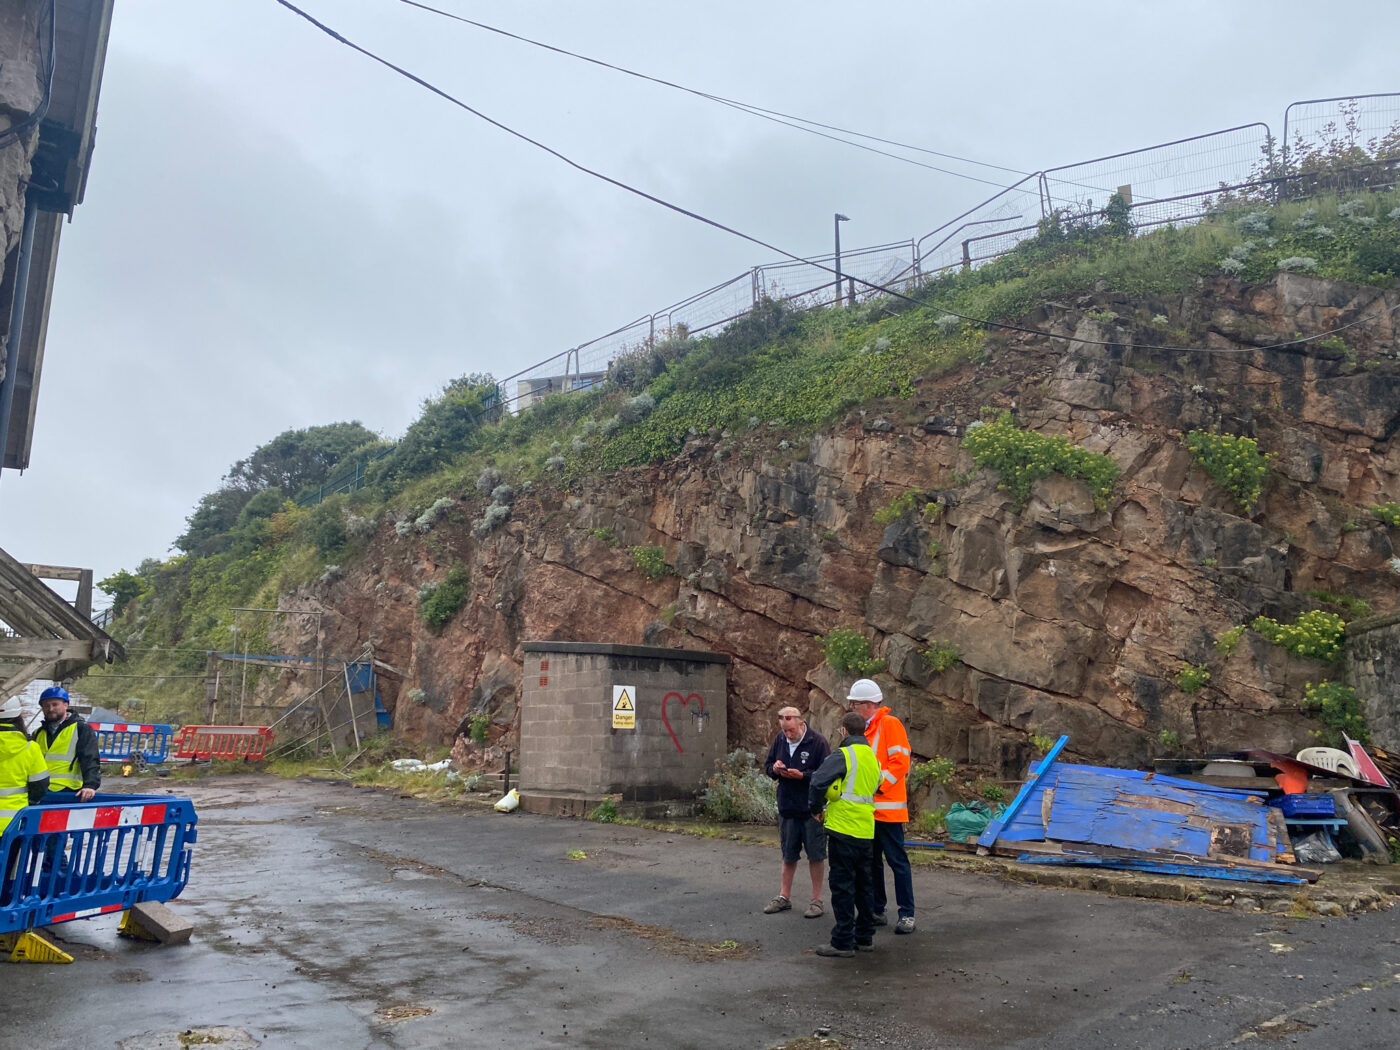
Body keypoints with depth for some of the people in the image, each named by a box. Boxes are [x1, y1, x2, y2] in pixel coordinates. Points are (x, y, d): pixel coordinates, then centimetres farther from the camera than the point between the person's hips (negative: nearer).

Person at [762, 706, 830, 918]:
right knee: (788, 855, 16)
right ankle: (784, 897, 28)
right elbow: (767, 765, 14)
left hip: (812, 809, -5)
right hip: (787, 807, 6)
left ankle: (816, 899, 17)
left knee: (815, 855, 4)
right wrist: (774, 768, -8)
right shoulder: (780, 740, 4)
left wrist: (802, 775, -26)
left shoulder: (818, 741, -14)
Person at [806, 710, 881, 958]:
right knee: (863, 884, 17)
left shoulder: (843, 755, -13)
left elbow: (817, 782, -22)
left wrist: (817, 808, -4)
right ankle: (865, 937, 25)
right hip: (866, 830, 8)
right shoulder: (872, 757, 12)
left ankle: (843, 942, 2)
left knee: (842, 885, -1)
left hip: (843, 828, -7)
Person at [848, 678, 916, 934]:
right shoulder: (864, 727, 14)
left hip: (887, 807, -8)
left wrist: (878, 785, -19)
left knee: (897, 860, -2)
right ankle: (877, 911, 21)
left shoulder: (890, 724, -10)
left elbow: (900, 761, -16)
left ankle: (907, 914, 5)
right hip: (866, 807, 8)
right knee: (871, 861, 12)